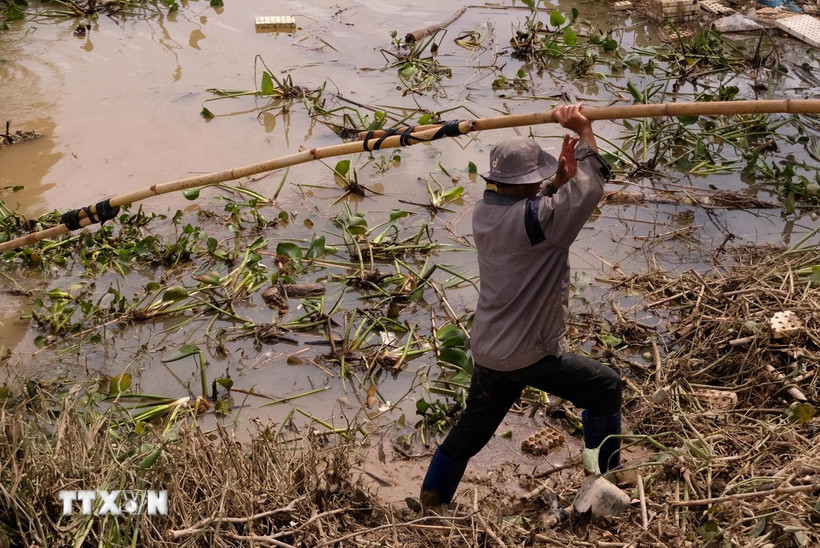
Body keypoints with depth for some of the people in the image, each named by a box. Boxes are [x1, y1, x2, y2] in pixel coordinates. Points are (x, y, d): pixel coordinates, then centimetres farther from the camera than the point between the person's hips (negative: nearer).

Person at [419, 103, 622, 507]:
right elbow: (590, 190, -25)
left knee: (472, 426, 22)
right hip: (530, 354, -7)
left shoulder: (485, 211, 1)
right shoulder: (531, 219, -25)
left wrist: (560, 178, -2)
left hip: (487, 349, 8)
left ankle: (431, 498, 32)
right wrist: (583, 130, -15)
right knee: (605, 388, 13)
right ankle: (605, 479, 26)